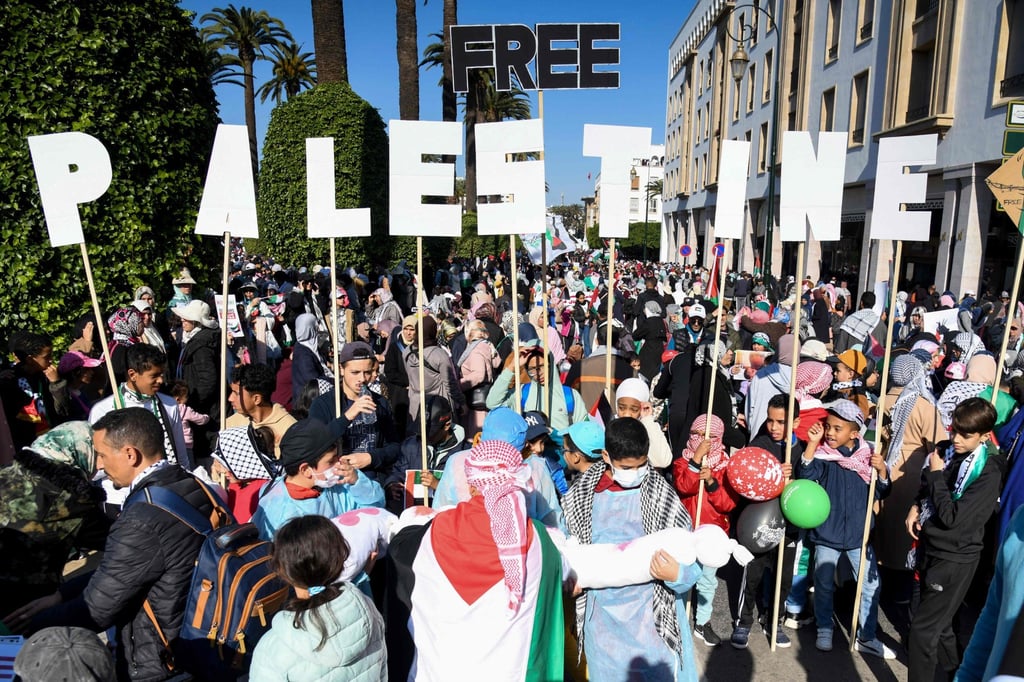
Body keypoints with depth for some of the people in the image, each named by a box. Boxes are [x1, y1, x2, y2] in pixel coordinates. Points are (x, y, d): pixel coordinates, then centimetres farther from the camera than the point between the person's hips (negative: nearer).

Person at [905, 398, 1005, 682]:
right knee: (939, 623, 23)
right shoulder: (946, 450, 0)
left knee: (923, 629, -3)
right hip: (930, 548, 7)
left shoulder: (988, 472, -18)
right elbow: (927, 488, 18)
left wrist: (937, 474, -17)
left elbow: (952, 517, -23)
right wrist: (916, 507, -1)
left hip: (955, 560, -7)